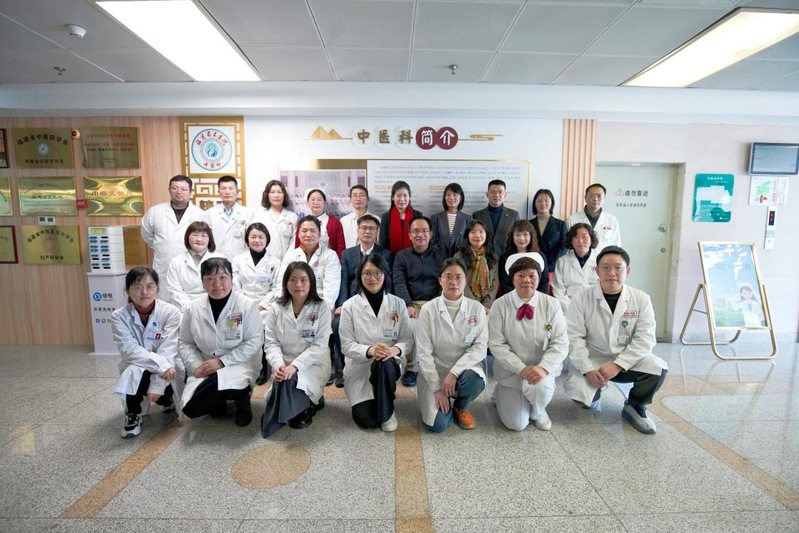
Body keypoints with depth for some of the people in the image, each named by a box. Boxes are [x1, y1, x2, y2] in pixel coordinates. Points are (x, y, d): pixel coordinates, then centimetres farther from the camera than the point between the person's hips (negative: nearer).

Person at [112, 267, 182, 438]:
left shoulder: (171, 312, -16)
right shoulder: (119, 316, -10)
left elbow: (167, 351, -22)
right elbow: (128, 349, -21)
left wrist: (157, 385, -30)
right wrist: (161, 363, -34)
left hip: (167, 371, 0)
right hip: (135, 371, 0)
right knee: (135, 370, -32)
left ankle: (167, 399, 5)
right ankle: (133, 413, -5)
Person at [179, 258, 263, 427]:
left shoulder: (247, 305, -12)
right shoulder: (193, 308, -1)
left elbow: (254, 342, -14)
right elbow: (185, 343, 6)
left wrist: (222, 361, -20)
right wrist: (196, 367, -11)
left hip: (240, 364, -3)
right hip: (206, 368, 4)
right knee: (190, 409, -15)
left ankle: (241, 398, 1)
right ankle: (217, 401, 19)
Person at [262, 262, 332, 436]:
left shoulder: (321, 309, -7)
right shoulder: (276, 308, 1)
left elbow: (319, 346, -12)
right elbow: (271, 343, -2)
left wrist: (295, 366, -24)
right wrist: (278, 365, -22)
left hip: (312, 365, -2)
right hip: (284, 365, 3)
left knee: (291, 381, -30)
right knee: (281, 382, -27)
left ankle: (306, 407, 1)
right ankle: (305, 404, 5)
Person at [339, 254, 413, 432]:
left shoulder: (398, 304, -1)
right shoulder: (350, 306, -5)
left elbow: (408, 339, 1)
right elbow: (346, 345, -7)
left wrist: (396, 349, -23)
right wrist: (369, 350, -27)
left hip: (389, 363, 1)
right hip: (359, 367, 0)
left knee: (384, 364, -36)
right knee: (366, 420, -17)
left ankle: (387, 411, -8)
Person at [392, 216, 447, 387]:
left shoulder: (440, 254, 15)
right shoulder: (401, 256, 13)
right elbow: (399, 283, -1)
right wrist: (408, 305, -18)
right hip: (411, 303, 0)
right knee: (409, 326, -31)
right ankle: (411, 368, -10)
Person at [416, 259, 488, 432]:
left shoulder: (476, 308, -5)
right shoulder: (428, 309, -10)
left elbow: (480, 347, -10)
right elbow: (424, 352, -10)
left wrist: (454, 372, -22)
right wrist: (437, 388, -15)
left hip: (465, 369, 1)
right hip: (435, 373, -1)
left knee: (473, 379, -34)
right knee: (437, 424, -17)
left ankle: (461, 407, 2)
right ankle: (445, 400, 19)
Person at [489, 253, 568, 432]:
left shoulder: (551, 304, -7)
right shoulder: (500, 306, -11)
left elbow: (560, 342, -10)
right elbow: (497, 345, -12)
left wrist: (543, 367, -26)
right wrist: (521, 369, -21)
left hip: (541, 368, 1)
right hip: (511, 369, -1)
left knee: (541, 387, -33)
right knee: (516, 424, -7)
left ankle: (538, 411, 5)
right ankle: (503, 392, 27)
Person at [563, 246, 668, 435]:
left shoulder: (641, 299, -5)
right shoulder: (581, 299, -10)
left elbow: (644, 339, -10)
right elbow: (574, 338, -12)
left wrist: (617, 365, -21)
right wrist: (588, 370, -23)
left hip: (627, 361, 2)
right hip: (590, 360, -1)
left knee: (657, 368, -26)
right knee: (578, 392, -26)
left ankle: (634, 407, 4)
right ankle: (595, 391, 15)